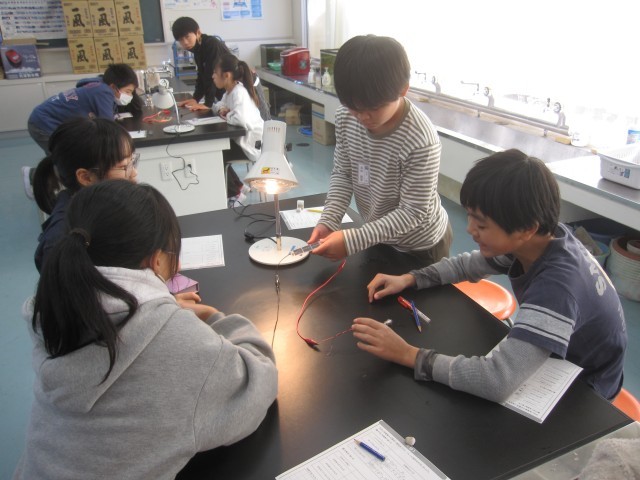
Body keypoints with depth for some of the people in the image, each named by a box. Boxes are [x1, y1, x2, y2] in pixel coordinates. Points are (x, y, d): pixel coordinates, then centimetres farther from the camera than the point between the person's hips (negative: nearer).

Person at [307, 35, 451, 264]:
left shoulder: (421, 141, -34)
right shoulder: (346, 117, -16)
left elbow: (413, 213, -28)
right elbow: (342, 174, -6)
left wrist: (352, 240, -34)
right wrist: (328, 221, -20)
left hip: (421, 246, -5)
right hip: (379, 236, 6)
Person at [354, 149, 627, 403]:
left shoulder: (558, 283, -40)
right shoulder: (536, 240, -17)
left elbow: (498, 382, -48)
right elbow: (470, 264, 1)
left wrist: (408, 354, -40)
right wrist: (409, 279, -12)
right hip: (552, 360, 6)